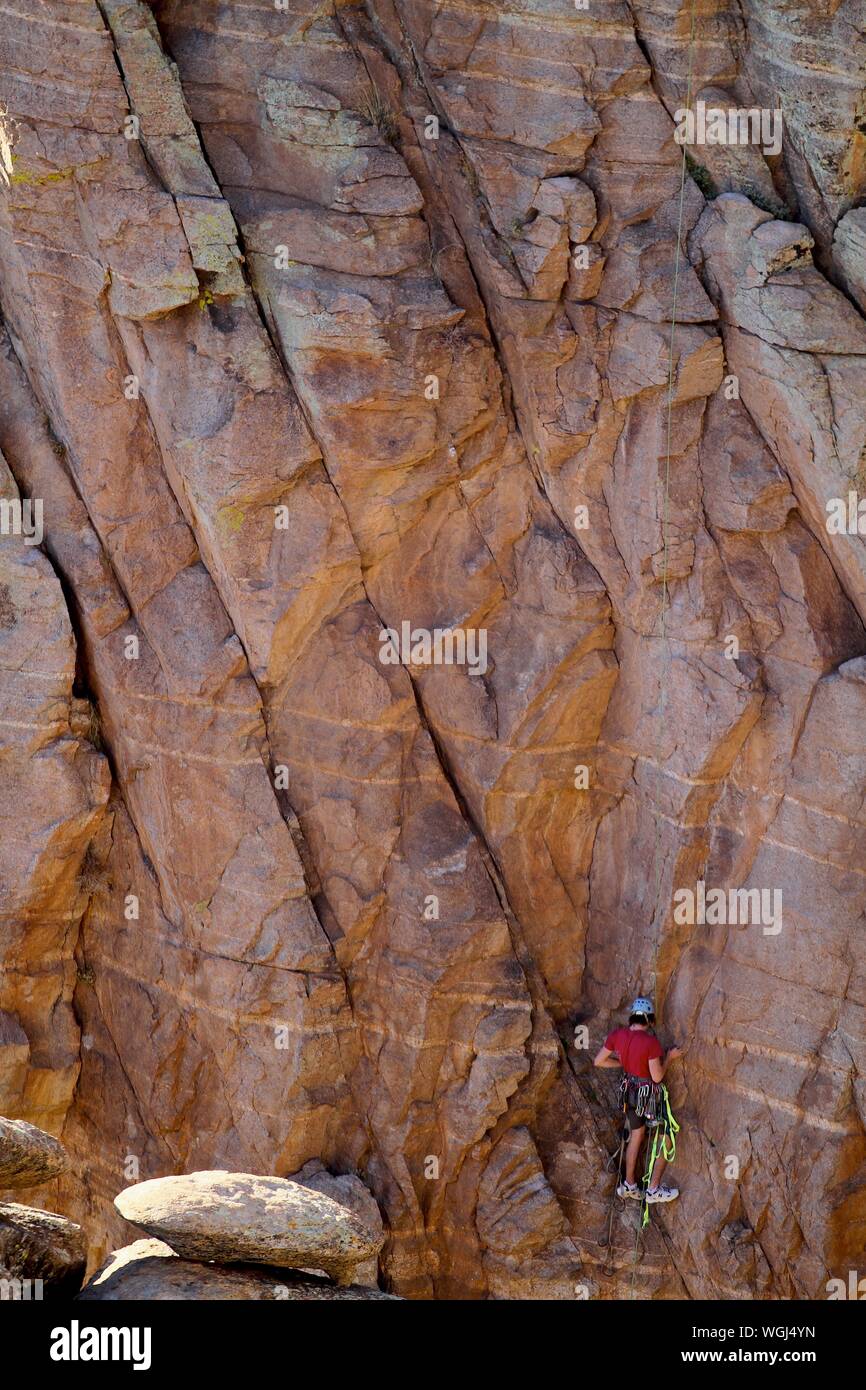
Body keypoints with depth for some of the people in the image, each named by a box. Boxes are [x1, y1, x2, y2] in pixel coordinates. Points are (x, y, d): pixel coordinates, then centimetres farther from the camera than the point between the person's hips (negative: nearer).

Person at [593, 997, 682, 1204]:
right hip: (651, 1095, -6)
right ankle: (654, 1189, 20)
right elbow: (657, 1076, -22)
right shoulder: (651, 1042, -29)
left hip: (630, 1091, 6)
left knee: (635, 1136, 26)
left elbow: (598, 1061, -2)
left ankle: (629, 1185, 37)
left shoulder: (616, 1035, -12)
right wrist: (669, 1057, -8)